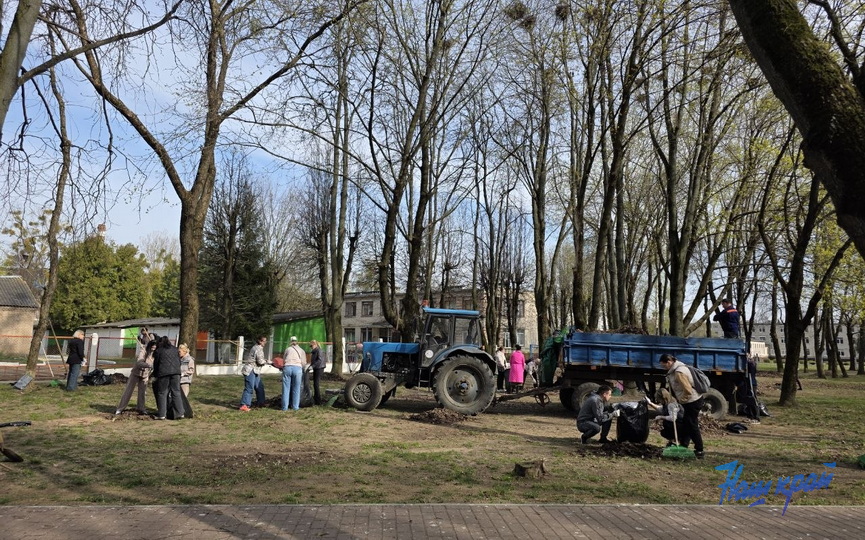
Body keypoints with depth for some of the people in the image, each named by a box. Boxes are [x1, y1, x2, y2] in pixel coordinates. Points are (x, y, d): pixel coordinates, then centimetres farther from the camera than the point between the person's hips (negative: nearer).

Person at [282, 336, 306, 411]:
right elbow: (304, 362, 14)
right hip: (298, 368, 0)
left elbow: (283, 359, 24)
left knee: (286, 388, 4)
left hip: (287, 367, 0)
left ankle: (285, 407, 5)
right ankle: (295, 407, 7)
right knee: (296, 389, 7)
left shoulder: (288, 349, 21)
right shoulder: (301, 350, 21)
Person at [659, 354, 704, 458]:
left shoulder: (679, 372, -26)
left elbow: (688, 391, -28)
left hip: (693, 401, -10)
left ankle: (699, 451, 9)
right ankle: (683, 446, 29)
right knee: (686, 424, 18)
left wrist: (681, 400, -13)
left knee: (692, 426, -1)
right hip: (690, 402, 10)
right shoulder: (675, 369, 6)